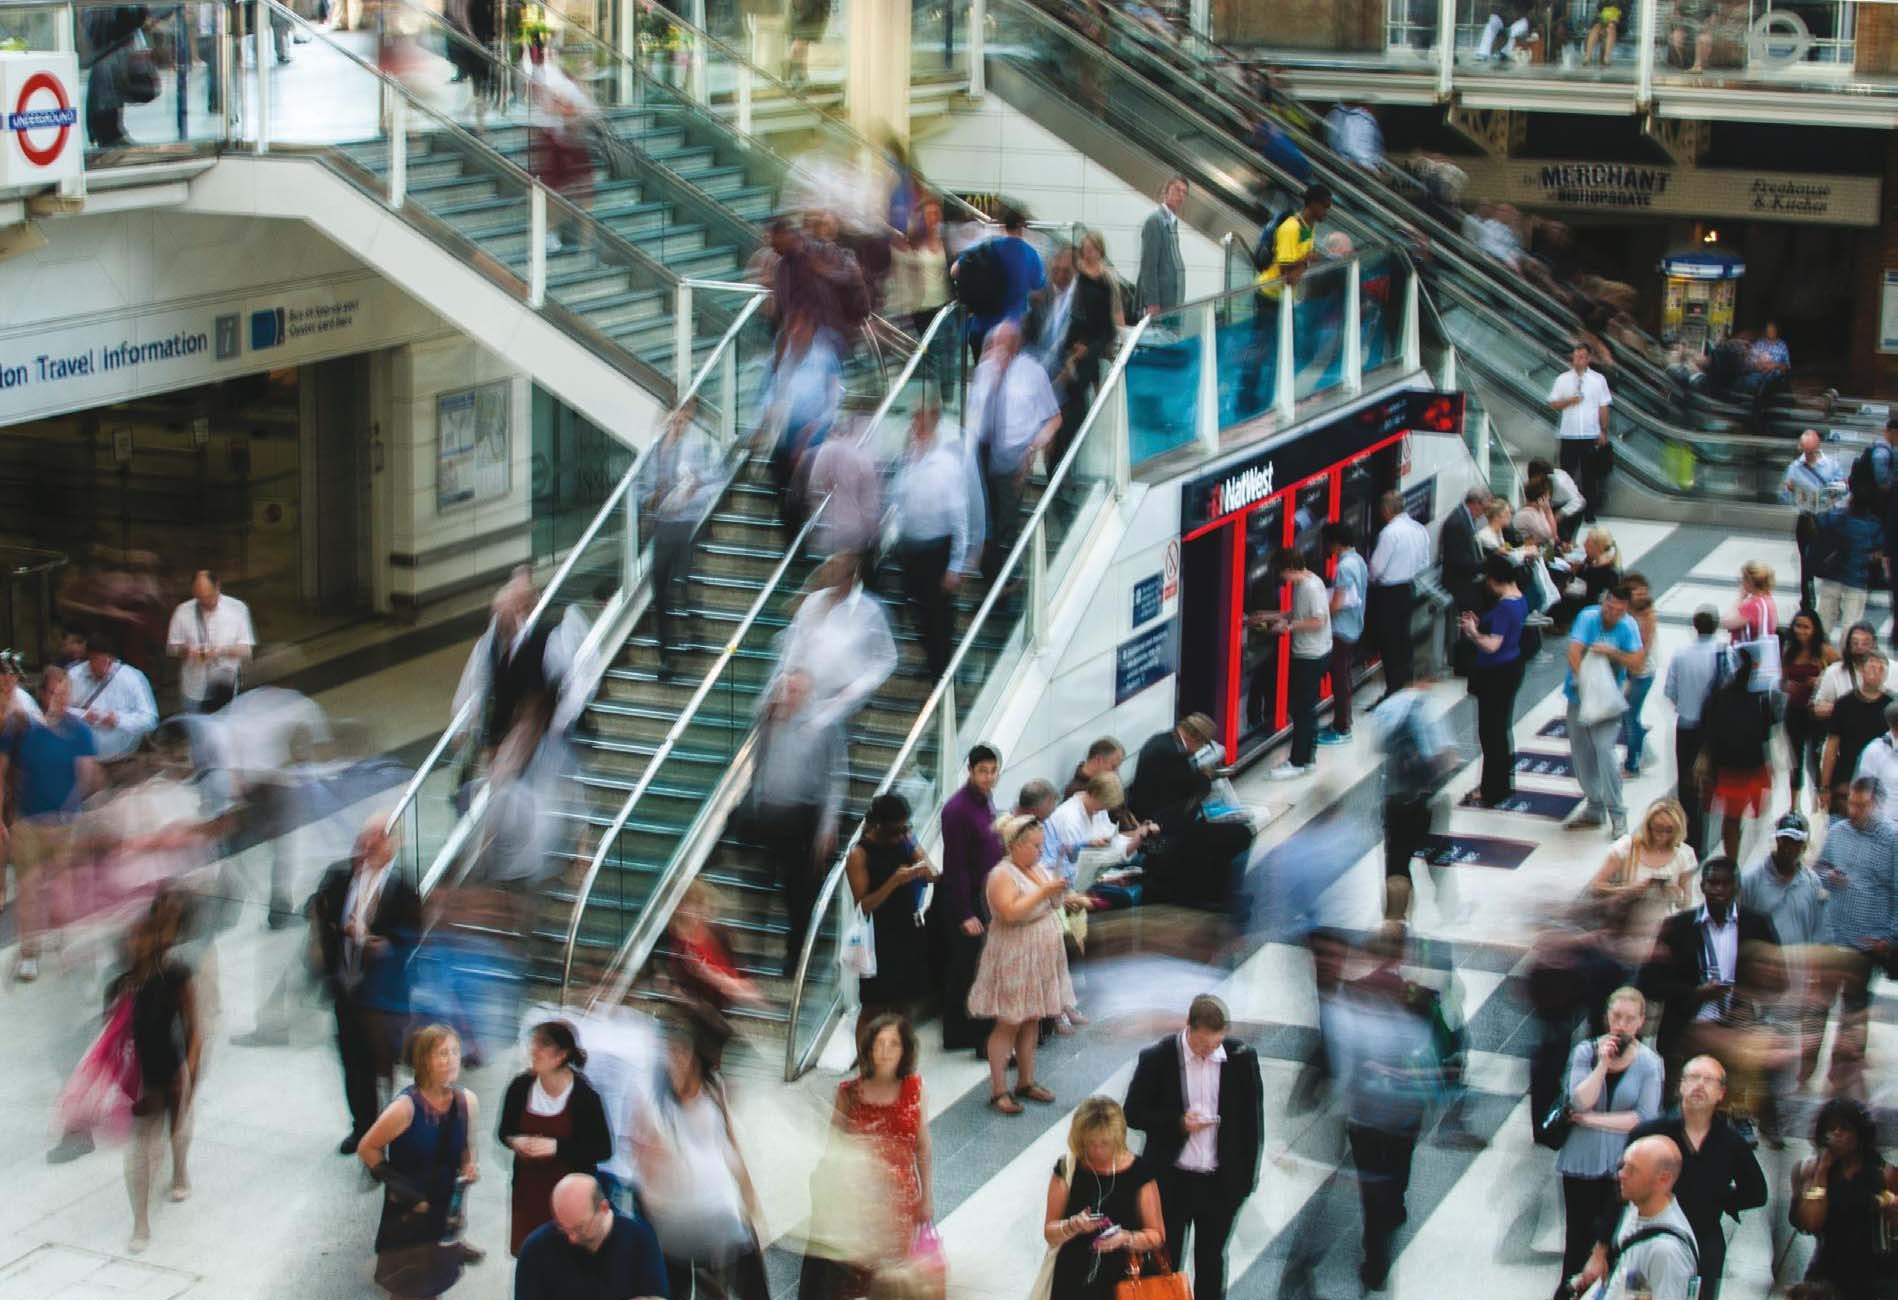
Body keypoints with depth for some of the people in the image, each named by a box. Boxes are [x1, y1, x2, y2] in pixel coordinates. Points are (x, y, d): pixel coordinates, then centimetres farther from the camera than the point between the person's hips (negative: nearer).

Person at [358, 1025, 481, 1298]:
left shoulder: (466, 1101, -8)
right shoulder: (406, 1107, -25)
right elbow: (367, 1149, -13)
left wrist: (471, 1165, -11)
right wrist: (398, 1185, -17)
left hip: (447, 1208, 5)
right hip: (407, 1214, -5)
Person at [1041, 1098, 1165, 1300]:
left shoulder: (1138, 1171, -5)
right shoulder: (1067, 1169, -3)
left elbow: (1157, 1235, 1)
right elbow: (1049, 1233, 2)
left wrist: (1126, 1238, -19)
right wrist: (1073, 1226, -19)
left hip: (1122, 1282, -1)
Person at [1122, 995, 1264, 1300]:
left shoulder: (1241, 1057, -7)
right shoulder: (1157, 1059, -13)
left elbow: (1253, 1119, 2)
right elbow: (1133, 1114, -5)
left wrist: (1247, 1177, 2)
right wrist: (1178, 1123, -21)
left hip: (1221, 1183, 2)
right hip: (1172, 1182, -2)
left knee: (1211, 1262, 16)